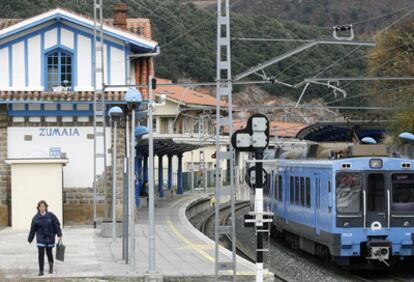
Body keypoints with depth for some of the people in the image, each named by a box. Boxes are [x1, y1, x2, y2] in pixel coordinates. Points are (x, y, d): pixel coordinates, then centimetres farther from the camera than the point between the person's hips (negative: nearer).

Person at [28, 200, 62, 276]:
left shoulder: (51, 216, -6)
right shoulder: (36, 218, -3)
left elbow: (57, 225, -3)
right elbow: (32, 229, 3)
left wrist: (59, 235, -8)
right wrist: (30, 239, 8)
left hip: (50, 238, 0)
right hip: (40, 238, 0)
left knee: (49, 253, 11)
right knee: (41, 254, -7)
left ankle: (51, 265, 39)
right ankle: (41, 270, -1)